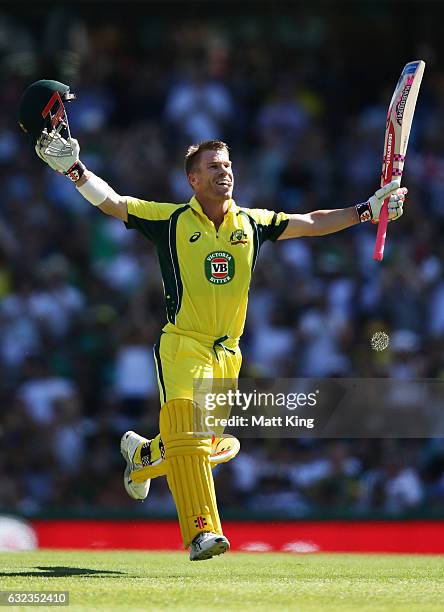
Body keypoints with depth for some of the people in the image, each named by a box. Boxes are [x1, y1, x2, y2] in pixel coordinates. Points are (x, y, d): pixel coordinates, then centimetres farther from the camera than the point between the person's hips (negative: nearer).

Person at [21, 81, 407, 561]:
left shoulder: (251, 223, 10)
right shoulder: (171, 220, -1)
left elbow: (311, 224, 14)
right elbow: (110, 202, -4)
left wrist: (369, 211, 8)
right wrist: (72, 167, -17)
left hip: (227, 354, 5)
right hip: (182, 345, -4)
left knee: (203, 444, 8)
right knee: (186, 431, -22)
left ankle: (141, 455, 40)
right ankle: (202, 531, -27)